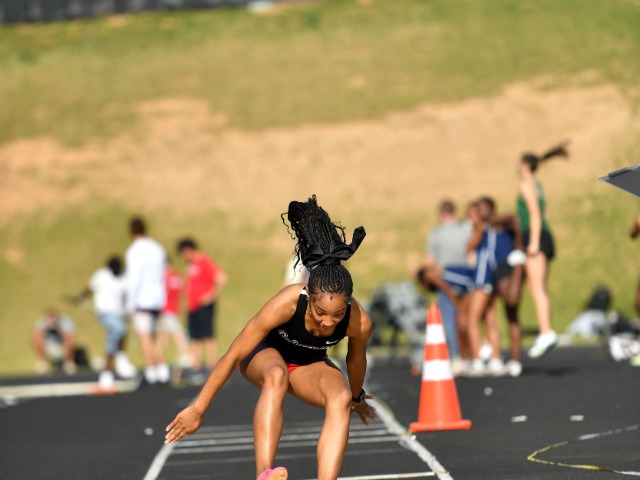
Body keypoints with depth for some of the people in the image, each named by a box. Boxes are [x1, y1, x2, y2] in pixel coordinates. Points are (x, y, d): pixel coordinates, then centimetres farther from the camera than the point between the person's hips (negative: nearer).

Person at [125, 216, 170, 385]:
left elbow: (134, 278, -16)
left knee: (144, 336, -6)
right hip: (157, 299, 8)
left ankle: (150, 372, -10)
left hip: (142, 301, -8)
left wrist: (130, 302, -11)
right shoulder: (157, 248, 12)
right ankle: (163, 371, 9)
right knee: (154, 336, 15)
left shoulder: (136, 250, -11)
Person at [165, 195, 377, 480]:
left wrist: (357, 398, 16)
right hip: (265, 353, -2)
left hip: (309, 365, 2)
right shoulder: (286, 303, -37)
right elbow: (233, 356, -28)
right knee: (276, 375, -40)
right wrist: (198, 409, -22)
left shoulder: (359, 322, -30)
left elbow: (356, 359, -4)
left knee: (341, 398, -31)